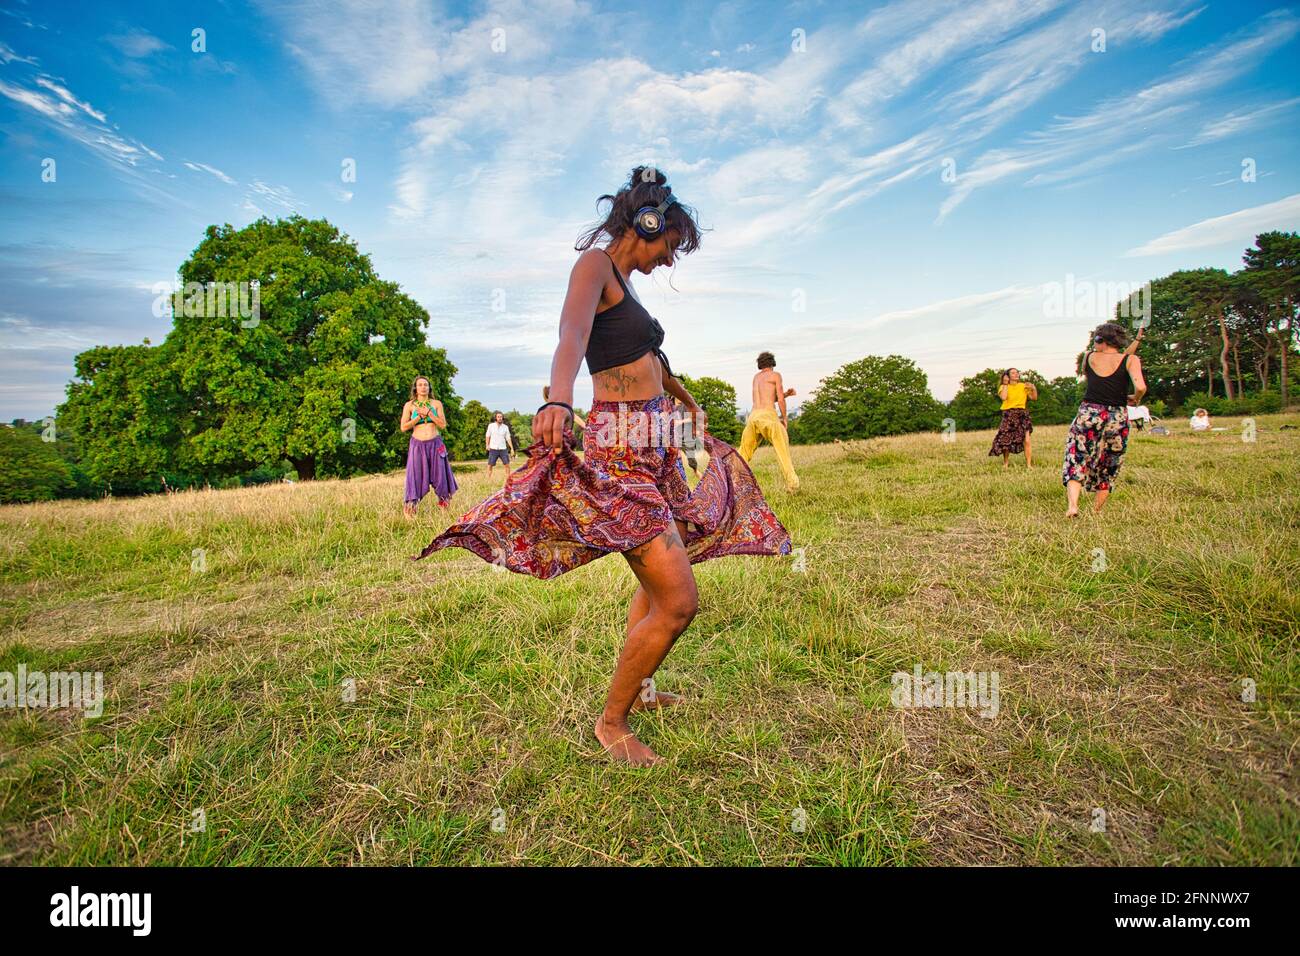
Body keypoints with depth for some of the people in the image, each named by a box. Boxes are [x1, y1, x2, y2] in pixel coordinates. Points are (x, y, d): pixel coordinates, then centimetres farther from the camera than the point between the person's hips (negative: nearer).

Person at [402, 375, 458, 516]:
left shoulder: (436, 403, 7)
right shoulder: (409, 405, 4)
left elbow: (443, 424, 0)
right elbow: (404, 427, 0)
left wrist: (428, 413, -10)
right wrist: (419, 416, -9)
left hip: (435, 444, 1)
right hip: (417, 445, -1)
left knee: (439, 475, 4)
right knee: (416, 476, -1)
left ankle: (444, 506, 15)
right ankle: (409, 511, 6)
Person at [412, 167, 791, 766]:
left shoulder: (623, 283, 20)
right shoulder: (594, 263, -7)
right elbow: (571, 337, -29)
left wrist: (689, 402, 51)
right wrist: (558, 402, -49)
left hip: (651, 447, 10)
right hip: (620, 447, -10)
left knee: (658, 584, 20)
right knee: (678, 602, -10)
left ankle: (637, 689, 39)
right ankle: (612, 723, 9)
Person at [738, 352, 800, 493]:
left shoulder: (756, 376, 27)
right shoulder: (775, 375, 9)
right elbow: (780, 400, 3)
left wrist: (786, 394, 26)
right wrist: (784, 418, 15)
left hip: (753, 416, 5)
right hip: (768, 415, -5)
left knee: (744, 452, 12)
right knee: (783, 451, -5)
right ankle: (792, 484, -16)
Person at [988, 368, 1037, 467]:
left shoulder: (1024, 386, 10)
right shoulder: (1004, 387, 4)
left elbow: (1034, 398, 8)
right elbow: (1003, 397, -16)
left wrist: (1034, 388, -8)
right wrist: (1005, 384, -8)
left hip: (1022, 415, 1)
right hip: (1008, 415, -1)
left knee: (1026, 440, -10)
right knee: (1006, 441, 0)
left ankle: (1029, 464, -6)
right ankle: (1006, 463, 17)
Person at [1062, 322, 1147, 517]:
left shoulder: (1089, 357, 4)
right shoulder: (1130, 359, -2)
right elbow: (1141, 387, -14)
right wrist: (1135, 399, 4)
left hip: (1087, 414, 0)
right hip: (1117, 419, 0)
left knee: (1076, 461, -1)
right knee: (1108, 469, 15)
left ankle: (1072, 504, -23)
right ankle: (1096, 511, 21)